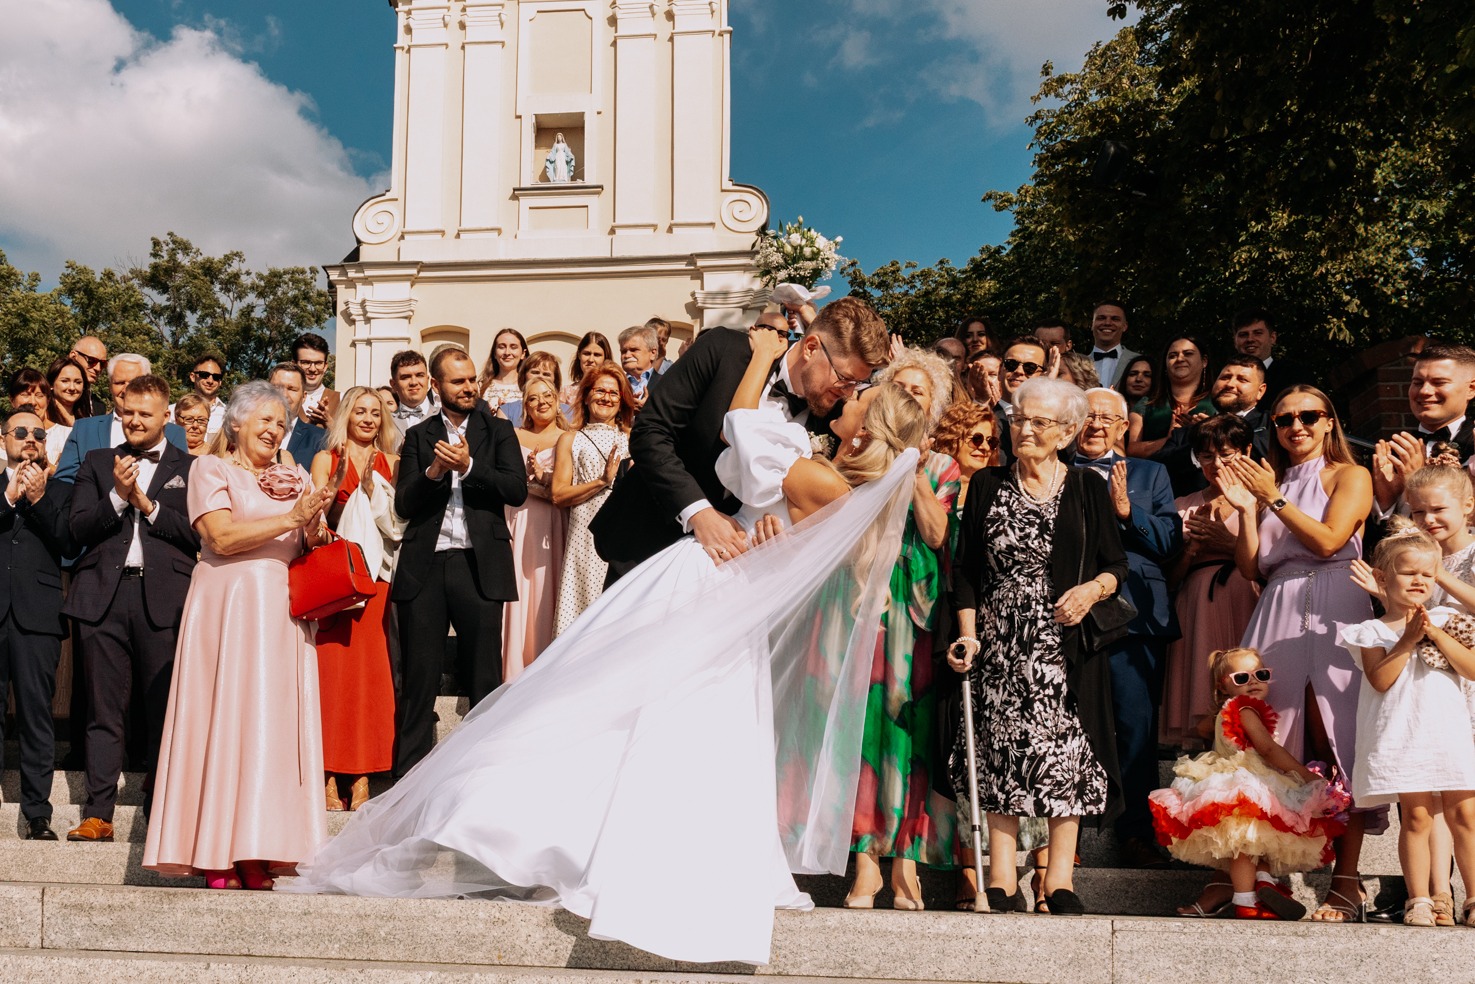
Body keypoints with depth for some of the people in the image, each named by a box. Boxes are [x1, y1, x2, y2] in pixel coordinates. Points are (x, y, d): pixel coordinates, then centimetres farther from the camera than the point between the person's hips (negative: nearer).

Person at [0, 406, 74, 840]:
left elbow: (69, 545, 3)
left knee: (36, 714, -2)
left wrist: (39, 499, -4)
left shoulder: (60, 491, 16)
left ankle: (37, 814, 1)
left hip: (37, 614, -1)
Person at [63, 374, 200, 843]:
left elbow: (198, 534, -1)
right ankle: (98, 814, 6)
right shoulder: (97, 463, 17)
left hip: (162, 598, -2)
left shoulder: (190, 468, 9)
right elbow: (78, 530, 7)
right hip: (104, 595, 2)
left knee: (163, 711, 0)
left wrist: (148, 505, -5)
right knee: (104, 712, 3)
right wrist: (117, 497, -7)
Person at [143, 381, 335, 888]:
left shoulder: (295, 477, 19)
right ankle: (219, 857, -3)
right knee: (225, 720, -6)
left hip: (281, 616, 4)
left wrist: (313, 527, -7)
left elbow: (313, 552, 14)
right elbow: (222, 537, -9)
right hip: (228, 611, -4)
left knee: (276, 725, -2)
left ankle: (259, 855, -1)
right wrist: (290, 519, -13)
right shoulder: (211, 468, 6)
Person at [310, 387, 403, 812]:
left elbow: (398, 518, 5)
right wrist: (341, 482, -15)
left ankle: (361, 777, 1)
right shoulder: (326, 459, 10)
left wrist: (374, 486, -7)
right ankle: (329, 775, -2)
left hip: (375, 576, 2)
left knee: (371, 671, -2)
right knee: (331, 669, -6)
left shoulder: (390, 463, 14)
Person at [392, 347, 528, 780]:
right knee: (419, 680, 4)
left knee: (485, 680, 2)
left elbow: (517, 489, -3)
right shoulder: (419, 436, 13)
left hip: (479, 565, -1)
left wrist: (468, 466, -13)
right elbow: (403, 504, 6)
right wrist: (433, 472, -10)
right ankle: (408, 775, 11)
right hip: (424, 566, 1)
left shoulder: (498, 430, 10)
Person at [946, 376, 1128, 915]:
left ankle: (1060, 880, 5)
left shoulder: (1088, 489, 5)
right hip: (1000, 644, 1)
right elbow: (966, 570, 7)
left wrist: (1094, 589, -13)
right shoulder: (988, 486, 8)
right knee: (1001, 750, -2)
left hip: (1066, 645, -1)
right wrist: (968, 635, -3)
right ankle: (1003, 881, 3)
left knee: (1066, 751, -2)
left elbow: (1117, 565, 8)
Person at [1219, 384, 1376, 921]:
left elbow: (1328, 540, -9)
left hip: (1334, 614, -4)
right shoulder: (1271, 482, 19)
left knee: (1339, 745, -9)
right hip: (1278, 614, 4)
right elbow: (1251, 567, 12)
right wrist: (1246, 508, 1)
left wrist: (1274, 499, -8)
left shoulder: (1350, 475, 8)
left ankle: (1346, 883, -7)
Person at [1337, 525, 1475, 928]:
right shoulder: (1373, 632, 4)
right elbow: (1380, 680, -9)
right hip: (1402, 736, -2)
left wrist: (1436, 634, -9)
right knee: (1416, 816, -2)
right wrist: (1408, 640, -13)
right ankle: (1419, 899, 6)